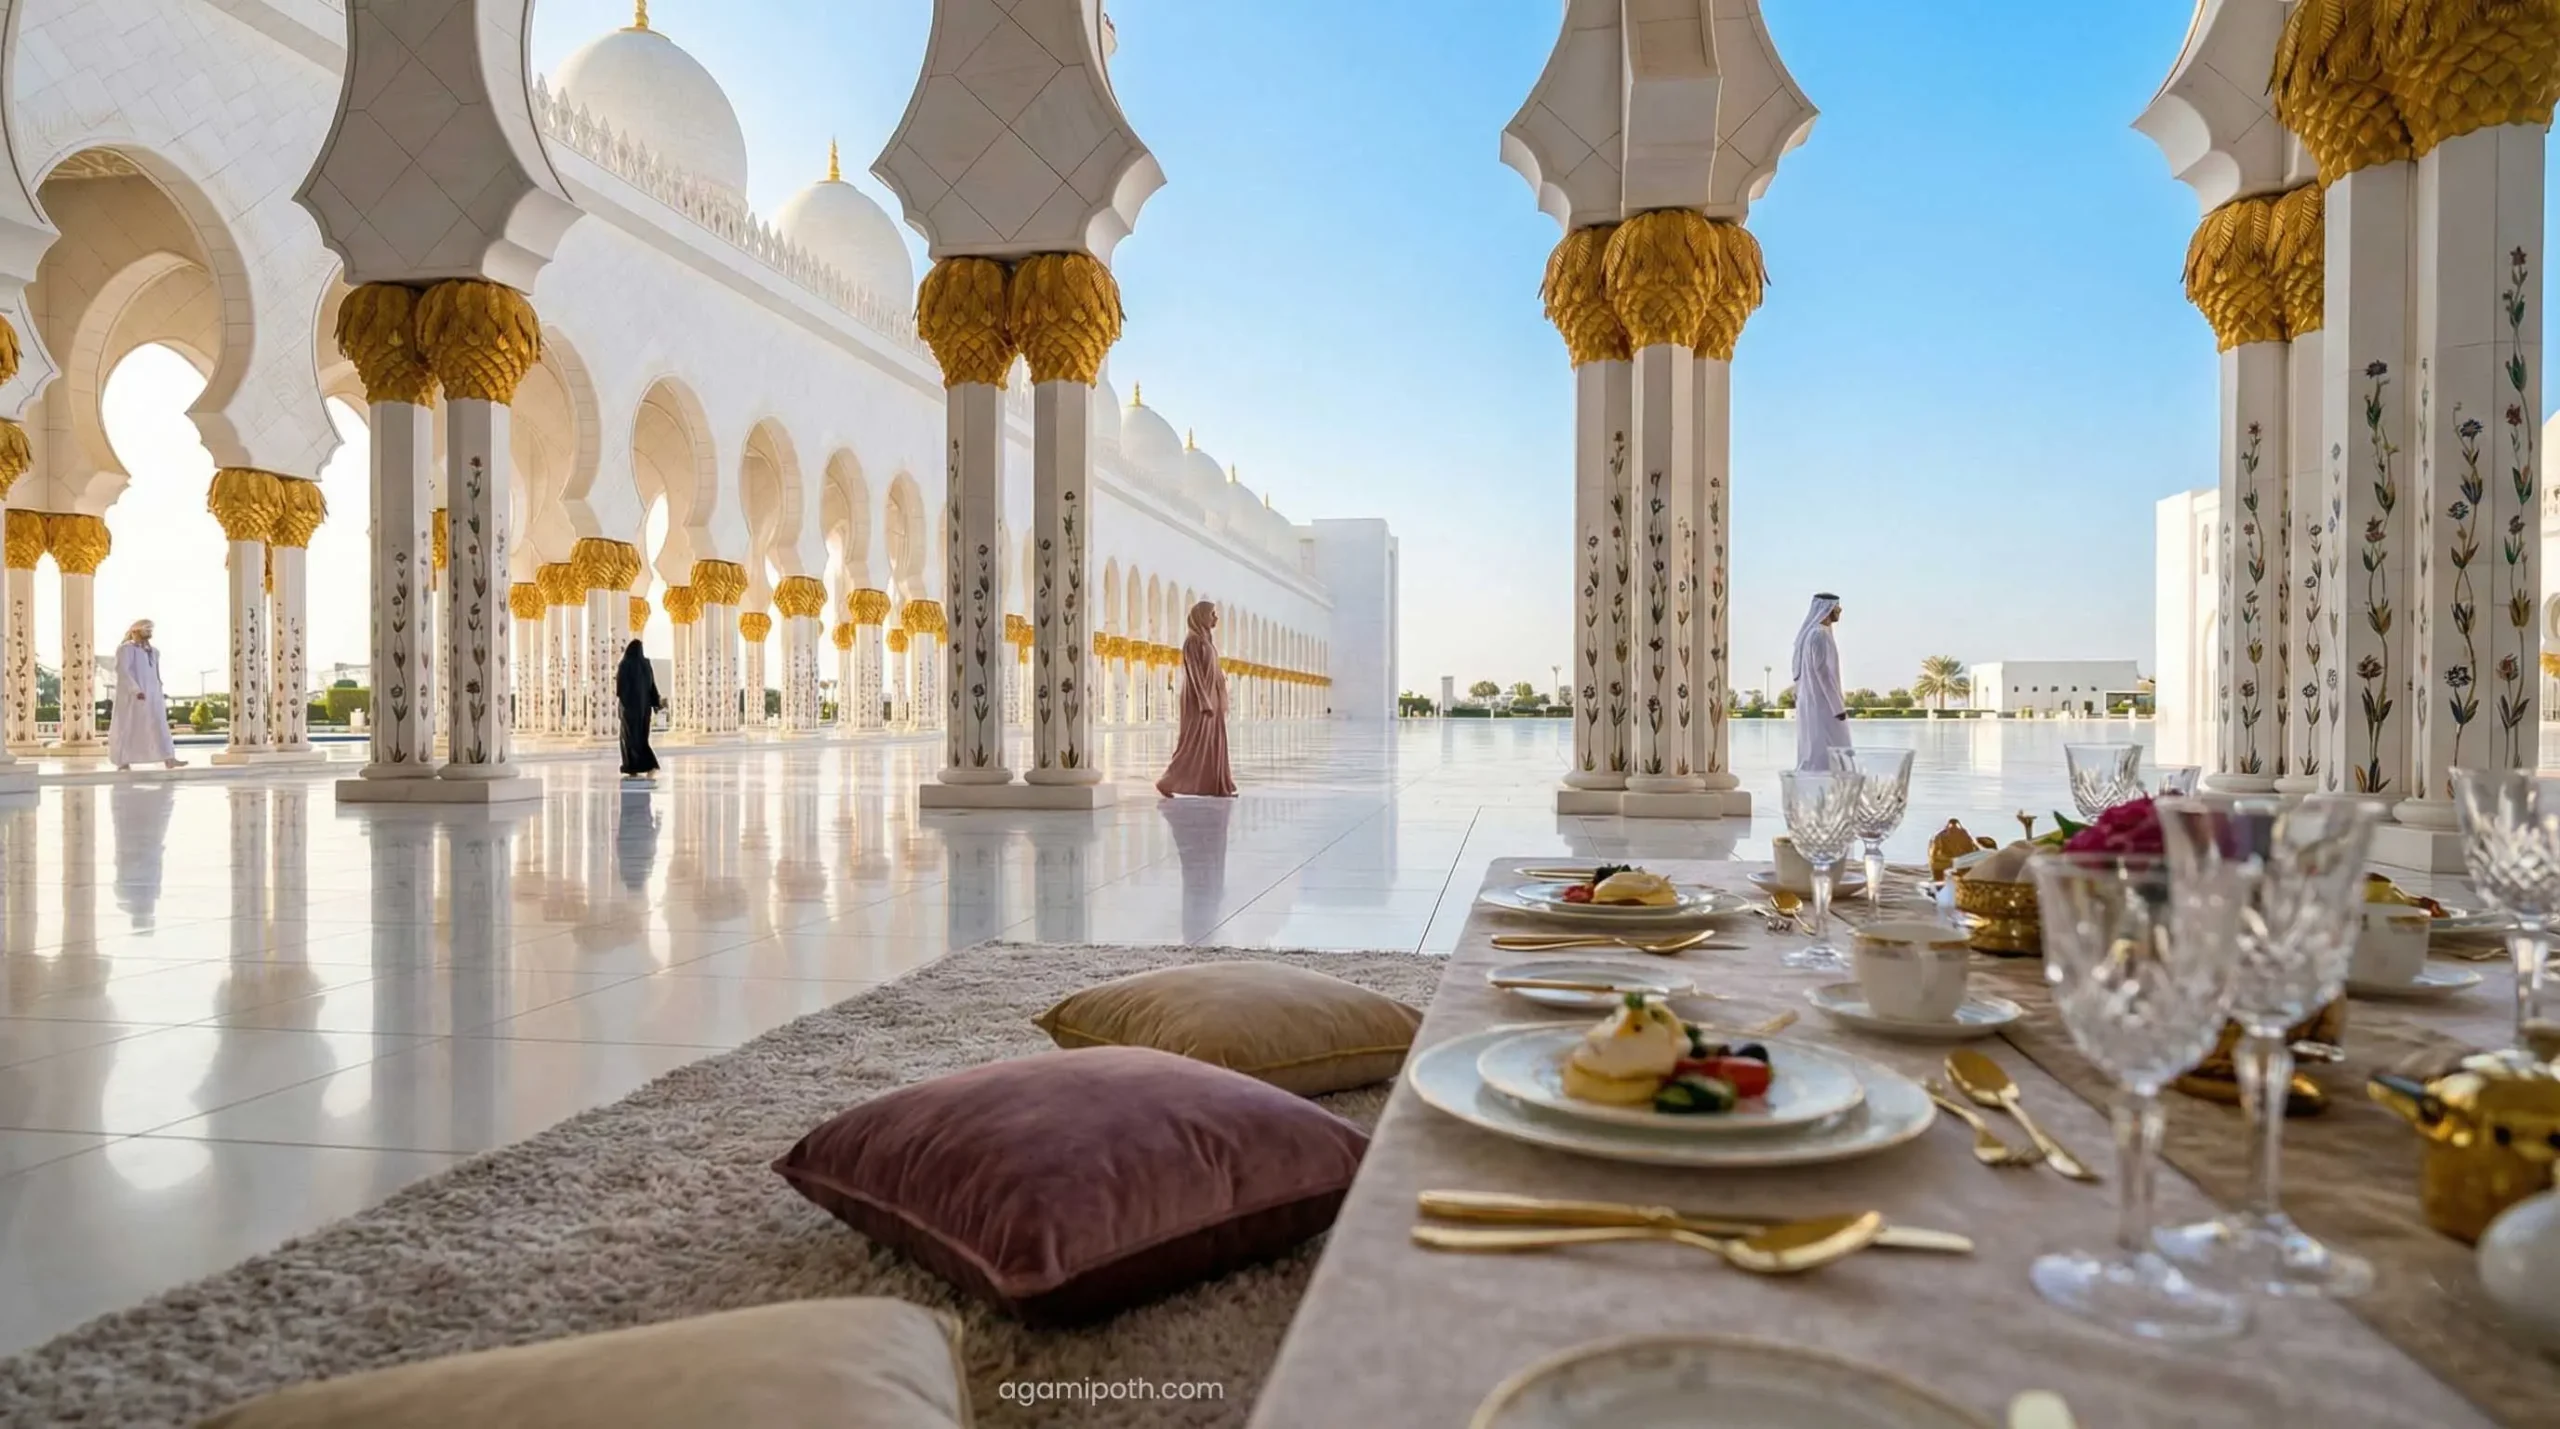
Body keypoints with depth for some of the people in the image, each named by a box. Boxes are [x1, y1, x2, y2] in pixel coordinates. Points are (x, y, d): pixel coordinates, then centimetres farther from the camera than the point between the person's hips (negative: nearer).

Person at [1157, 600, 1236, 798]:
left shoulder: (1207, 639, 15)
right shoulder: (1193, 640, -13)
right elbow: (1194, 673, -18)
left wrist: (1217, 701, 17)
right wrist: (1205, 703, -23)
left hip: (1210, 696, 9)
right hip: (1200, 698, -9)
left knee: (1215, 743, 7)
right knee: (1194, 742, -8)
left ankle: (1218, 787, 9)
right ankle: (1167, 782, -2)